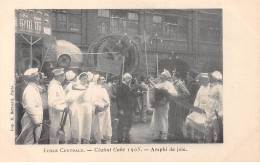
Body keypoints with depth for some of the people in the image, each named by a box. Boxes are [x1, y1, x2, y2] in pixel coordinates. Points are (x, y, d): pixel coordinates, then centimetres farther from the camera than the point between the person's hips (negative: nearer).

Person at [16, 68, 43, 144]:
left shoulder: (34, 88, 13)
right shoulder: (29, 90, -19)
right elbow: (30, 108, -24)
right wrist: (37, 121, -22)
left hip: (36, 121, 10)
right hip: (31, 122, -10)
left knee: (35, 141, 15)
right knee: (29, 142, -3)